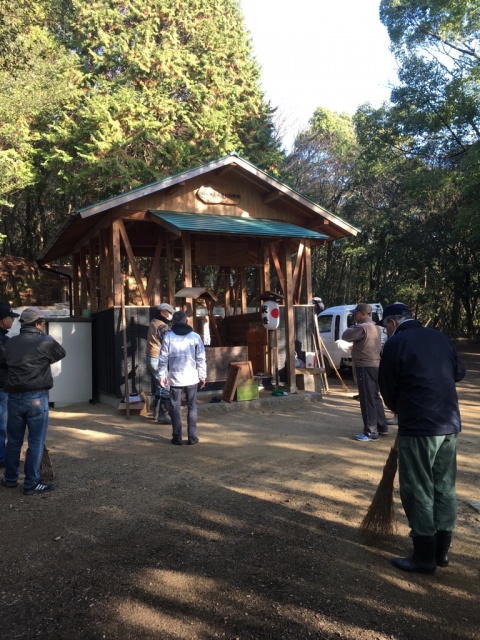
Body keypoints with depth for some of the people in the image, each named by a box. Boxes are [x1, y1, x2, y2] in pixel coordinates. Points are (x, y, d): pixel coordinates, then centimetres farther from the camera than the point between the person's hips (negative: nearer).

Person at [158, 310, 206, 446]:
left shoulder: (168, 337, -2)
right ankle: (192, 437, 8)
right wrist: (202, 376, 8)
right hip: (191, 377, 0)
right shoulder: (195, 336, -1)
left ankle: (177, 437, 10)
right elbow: (201, 358, 0)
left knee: (175, 407, 9)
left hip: (174, 378, 0)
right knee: (192, 407, 8)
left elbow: (163, 358, -2)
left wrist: (162, 375, 7)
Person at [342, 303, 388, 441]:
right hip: (375, 365, 10)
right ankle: (382, 427, 26)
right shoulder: (374, 327, 15)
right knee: (375, 398, 18)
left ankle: (371, 432, -2)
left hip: (365, 367, -10)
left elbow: (345, 336, -14)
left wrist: (352, 327, 3)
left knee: (367, 400, -6)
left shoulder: (363, 327, -18)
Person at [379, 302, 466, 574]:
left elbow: (388, 388, -2)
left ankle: (424, 557, 12)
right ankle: (442, 551, 26)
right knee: (445, 488, 14)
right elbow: (460, 371, 21)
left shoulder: (396, 343, -8)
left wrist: (400, 409, 17)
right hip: (450, 423, 7)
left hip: (418, 426, -7)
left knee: (419, 491, 3)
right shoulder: (440, 337, 11)